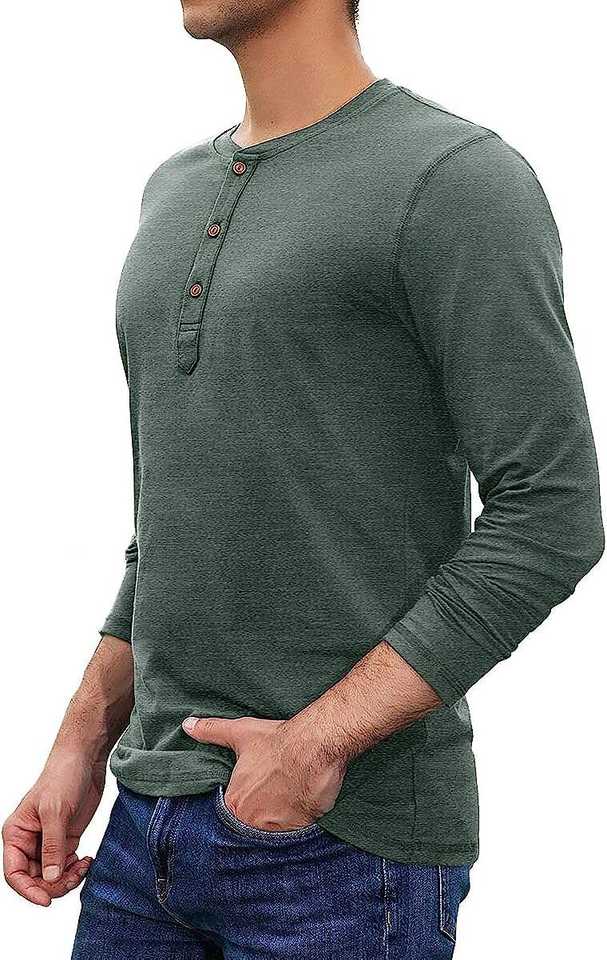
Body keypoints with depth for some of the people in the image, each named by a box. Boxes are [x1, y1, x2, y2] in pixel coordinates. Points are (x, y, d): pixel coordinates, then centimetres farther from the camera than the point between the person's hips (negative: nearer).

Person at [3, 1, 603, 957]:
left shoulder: (464, 180, -10)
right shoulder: (180, 194, 14)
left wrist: (321, 741, -19)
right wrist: (80, 751, 10)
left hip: (348, 840, -7)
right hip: (156, 822, 7)